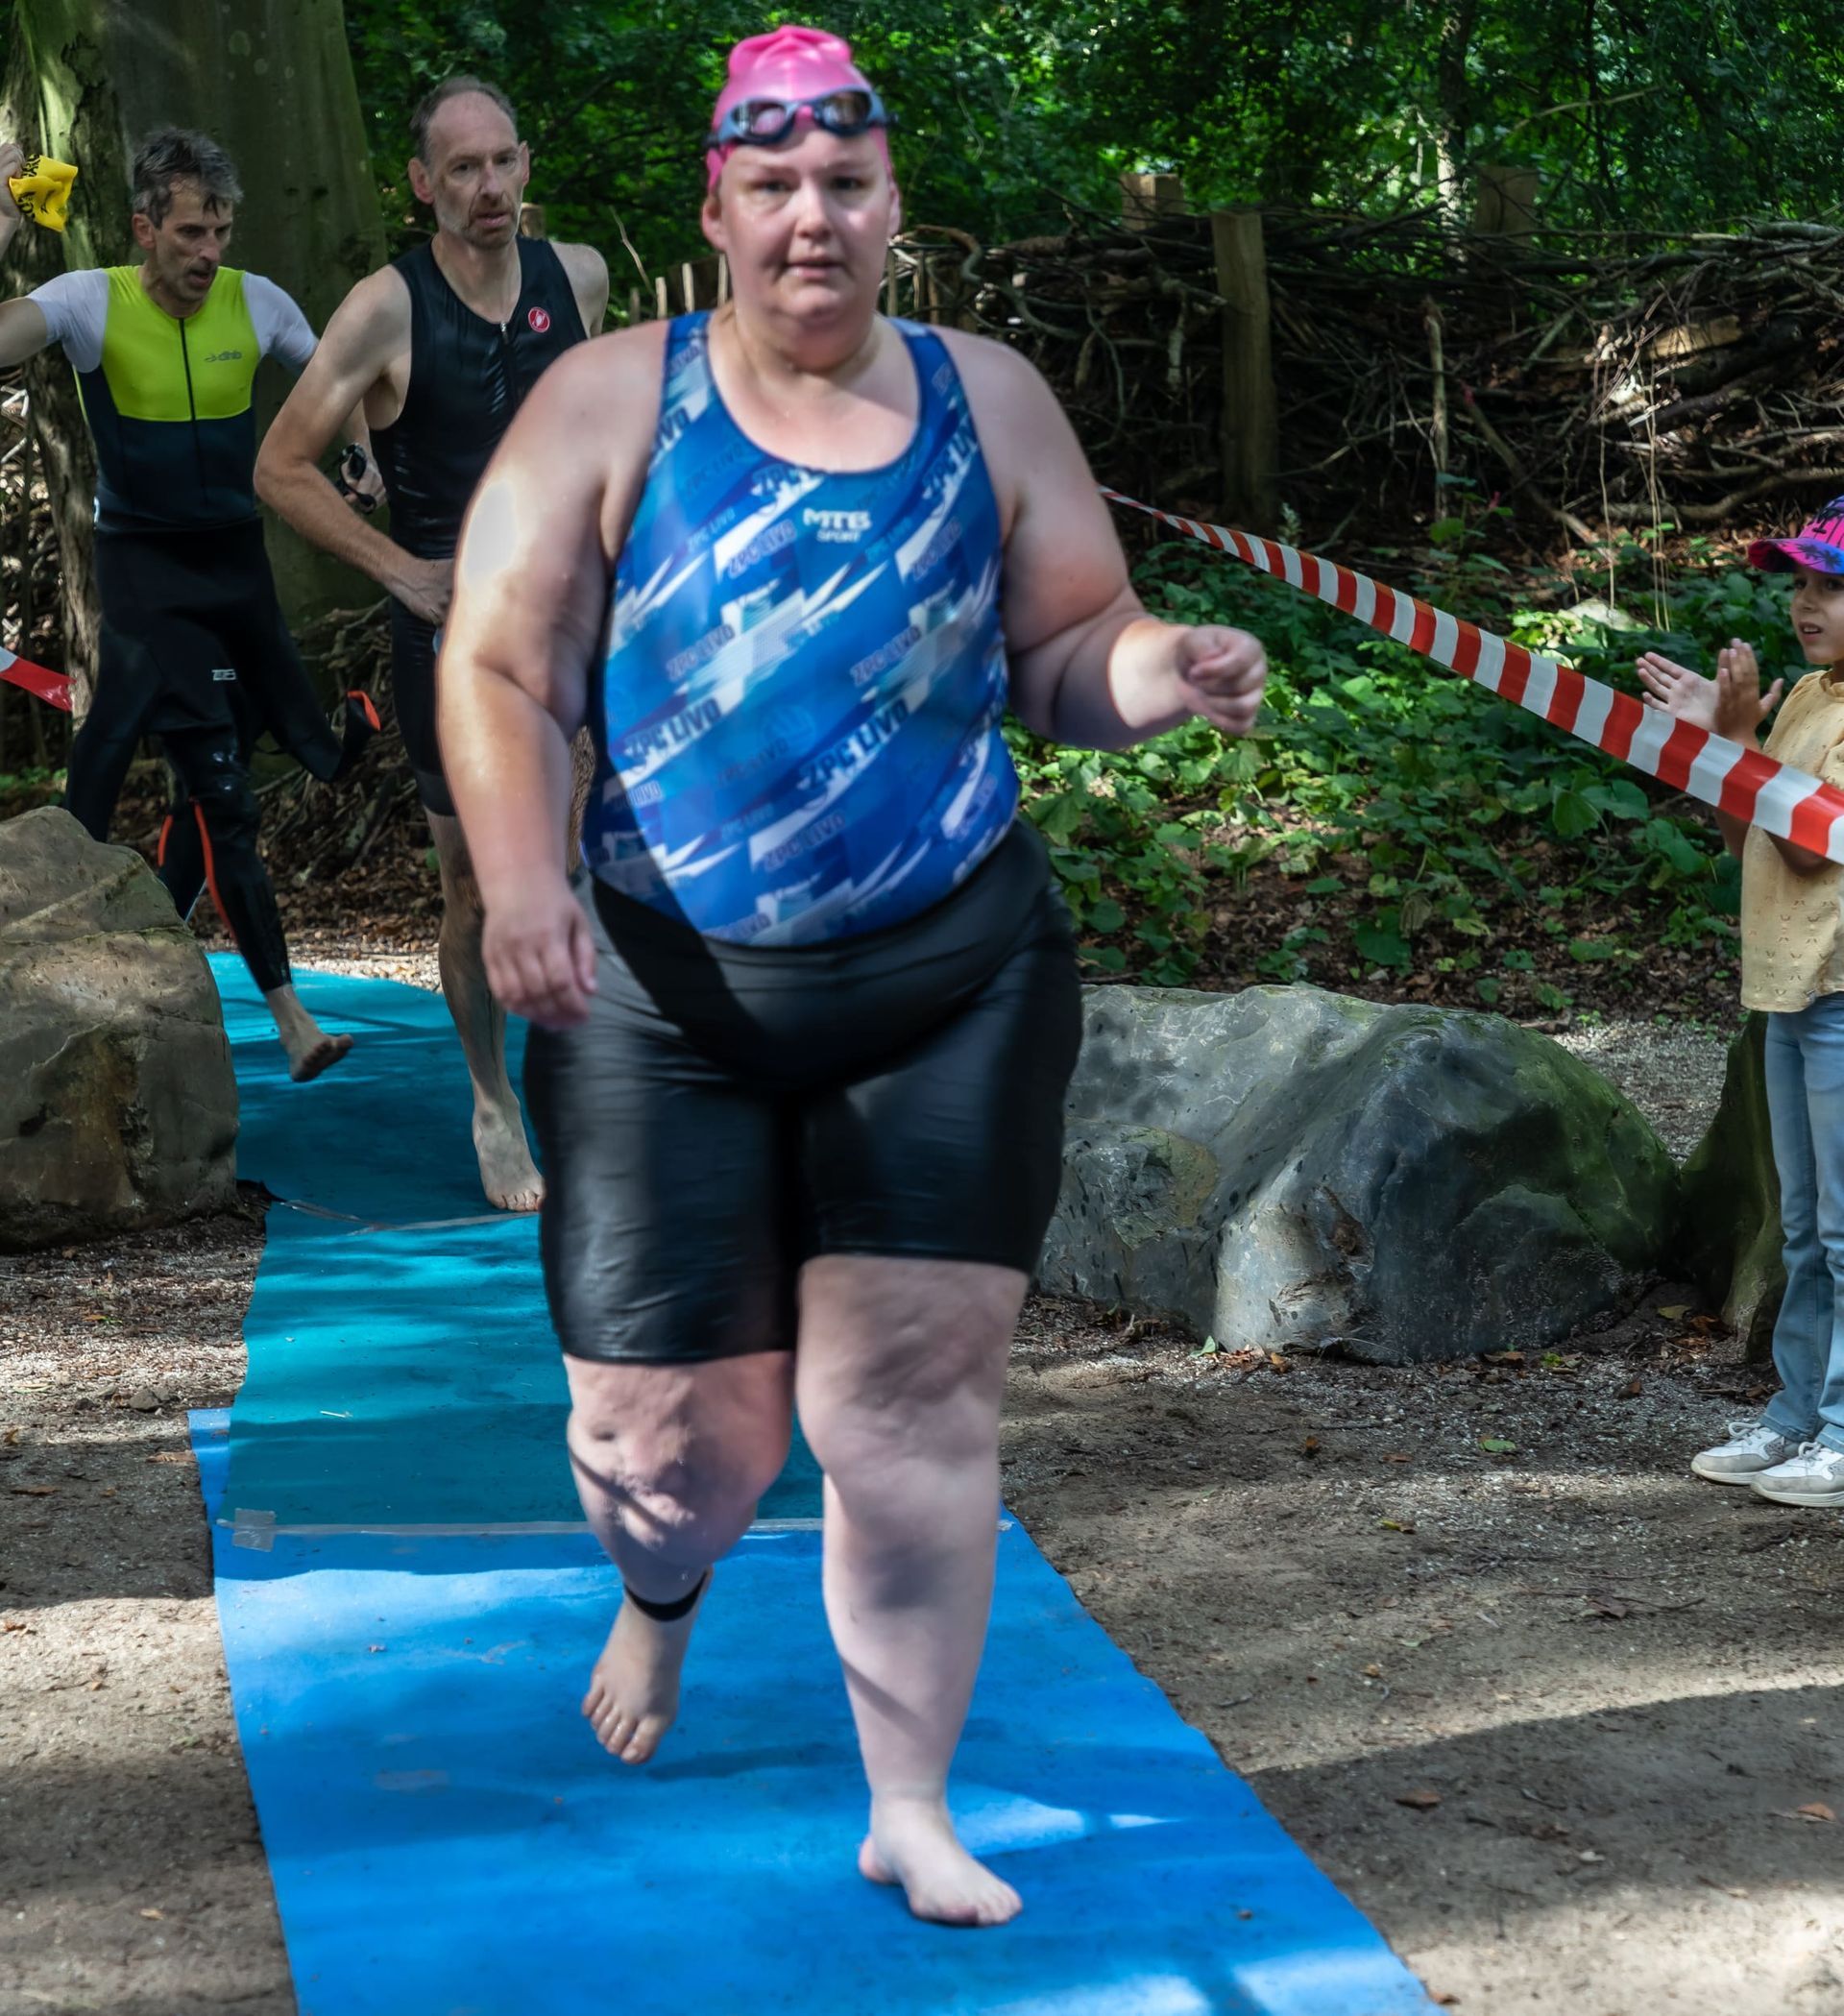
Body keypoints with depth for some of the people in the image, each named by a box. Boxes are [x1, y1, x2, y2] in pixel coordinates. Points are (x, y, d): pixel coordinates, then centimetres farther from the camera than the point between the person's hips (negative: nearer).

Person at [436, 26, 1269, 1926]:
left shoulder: (989, 402, 7)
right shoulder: (611, 402, 0)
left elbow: (1064, 652, 9)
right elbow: (500, 669, -5)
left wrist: (1165, 670, -14)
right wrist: (522, 878, -21)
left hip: (954, 985, 1)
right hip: (671, 994, -1)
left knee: (914, 1396, -2)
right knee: (675, 1428, 4)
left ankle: (912, 1810, 14)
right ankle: (660, 1596, 43)